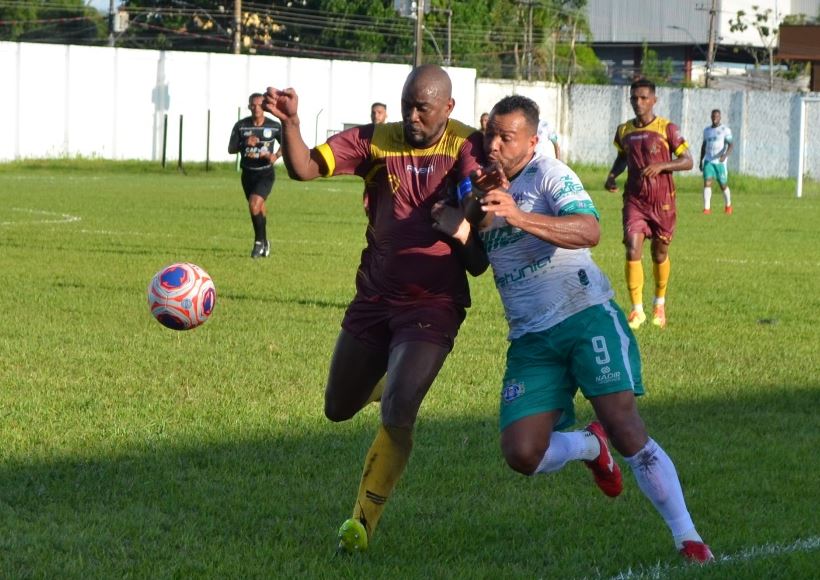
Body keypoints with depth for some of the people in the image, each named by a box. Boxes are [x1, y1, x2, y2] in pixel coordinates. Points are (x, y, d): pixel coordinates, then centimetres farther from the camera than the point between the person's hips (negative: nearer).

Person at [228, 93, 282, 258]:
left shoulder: (274, 126, -6)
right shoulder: (241, 125, -4)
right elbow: (231, 149, -3)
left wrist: (276, 155, -10)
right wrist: (245, 144, -22)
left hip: (266, 173, -3)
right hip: (248, 173, 3)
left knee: (254, 205, -22)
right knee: (259, 209, 13)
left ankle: (259, 241, -7)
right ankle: (265, 243, 32)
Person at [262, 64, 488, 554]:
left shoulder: (466, 147, -8)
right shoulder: (376, 142, -2)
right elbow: (305, 168, -10)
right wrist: (290, 123, -27)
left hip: (432, 305, -4)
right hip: (375, 297, 4)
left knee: (397, 414, -19)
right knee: (338, 409, 17)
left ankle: (365, 518, -1)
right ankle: (396, 377, 51)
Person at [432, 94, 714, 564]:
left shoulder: (549, 174, -5)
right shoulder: (484, 188, 15)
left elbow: (589, 231, -23)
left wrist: (519, 217, -36)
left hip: (586, 316, -5)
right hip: (531, 339, 6)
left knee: (623, 424, -19)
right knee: (522, 453, -10)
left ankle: (688, 538, -13)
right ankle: (590, 447, 23)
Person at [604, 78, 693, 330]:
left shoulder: (667, 129, -7)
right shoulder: (624, 131, 5)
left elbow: (687, 161, -6)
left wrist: (661, 165, -22)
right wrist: (612, 175, 4)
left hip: (662, 200, -2)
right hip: (634, 200, 2)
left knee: (659, 254, 10)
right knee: (632, 250, -13)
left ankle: (660, 304, 33)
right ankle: (637, 310, -7)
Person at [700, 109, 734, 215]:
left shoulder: (725, 130, -3)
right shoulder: (707, 130, 12)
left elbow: (731, 145, -12)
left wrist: (725, 155, -30)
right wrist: (701, 161, 18)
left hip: (720, 162, -3)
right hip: (708, 161, 3)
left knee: (723, 185, 6)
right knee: (707, 182, -14)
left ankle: (728, 205, 32)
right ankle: (707, 208, -17)